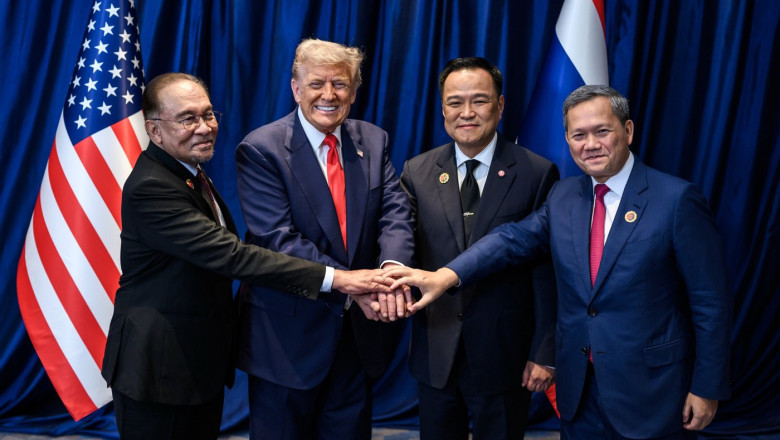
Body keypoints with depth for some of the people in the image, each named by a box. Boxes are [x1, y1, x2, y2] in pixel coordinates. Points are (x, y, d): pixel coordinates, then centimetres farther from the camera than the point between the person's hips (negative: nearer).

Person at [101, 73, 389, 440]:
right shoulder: (150, 188, -23)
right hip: (161, 368, -9)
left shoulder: (191, 173, 8)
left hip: (203, 361, 9)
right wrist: (335, 278, -32)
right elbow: (232, 255, -30)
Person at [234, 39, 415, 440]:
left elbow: (395, 214, -7)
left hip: (358, 329, 5)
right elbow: (279, 239, -20)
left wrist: (393, 267, -28)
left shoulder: (373, 142, 4)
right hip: (289, 336, -4)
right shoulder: (261, 150, -11)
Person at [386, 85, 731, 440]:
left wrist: (707, 388, -8)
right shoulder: (563, 196, 5)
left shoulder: (677, 199, -11)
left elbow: (711, 302, -9)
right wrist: (447, 275, -21)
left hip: (651, 390, -4)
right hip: (579, 389, 5)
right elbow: (515, 238, -6)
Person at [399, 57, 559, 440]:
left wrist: (544, 353, -7)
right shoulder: (417, 172, 2)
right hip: (434, 351, 3)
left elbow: (548, 271, -6)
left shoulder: (537, 174, -6)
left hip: (504, 352, -2)